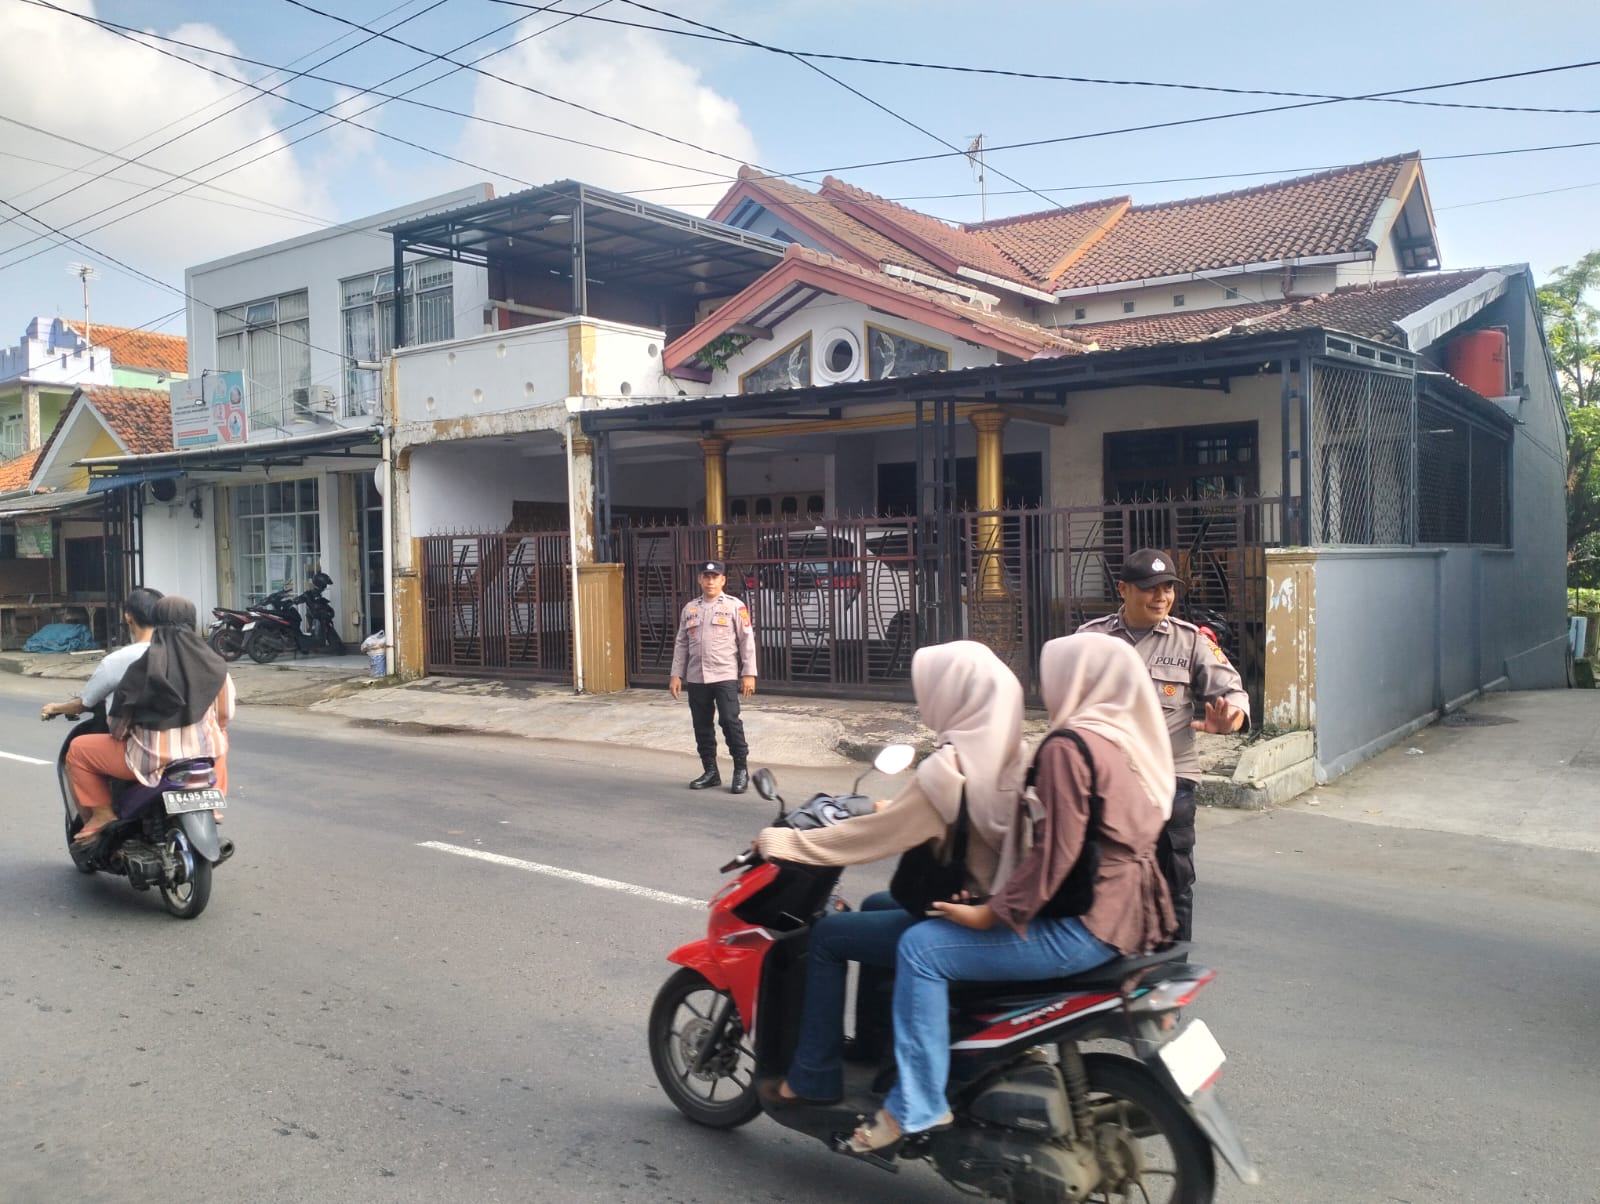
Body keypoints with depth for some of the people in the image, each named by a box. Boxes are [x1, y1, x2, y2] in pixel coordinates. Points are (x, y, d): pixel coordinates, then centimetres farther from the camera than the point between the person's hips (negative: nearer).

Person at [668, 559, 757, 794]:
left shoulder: (735, 606, -2)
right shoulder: (689, 609, 12)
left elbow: (747, 641, -4)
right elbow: (681, 644, 13)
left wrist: (748, 674, -9)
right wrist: (676, 674, 7)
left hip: (726, 676, -5)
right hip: (696, 678, 5)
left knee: (730, 722, -9)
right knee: (702, 726, 9)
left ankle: (741, 771, 3)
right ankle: (710, 771, 20)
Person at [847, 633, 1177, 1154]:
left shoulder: (1068, 747, -16)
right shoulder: (1132, 739, 12)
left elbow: (1054, 851, -22)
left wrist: (990, 914, -15)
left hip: (1086, 926, -10)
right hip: (1129, 916, 10)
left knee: (922, 946, -10)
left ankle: (915, 1106, -7)